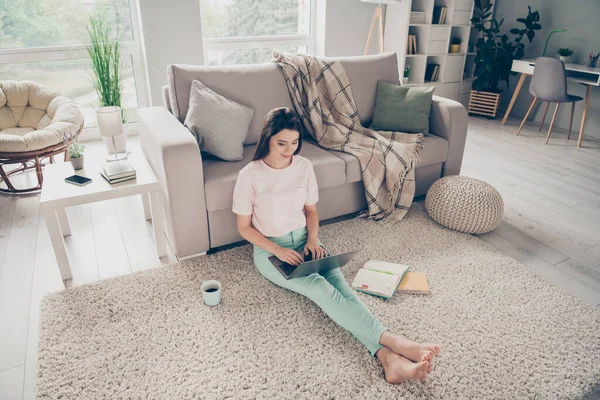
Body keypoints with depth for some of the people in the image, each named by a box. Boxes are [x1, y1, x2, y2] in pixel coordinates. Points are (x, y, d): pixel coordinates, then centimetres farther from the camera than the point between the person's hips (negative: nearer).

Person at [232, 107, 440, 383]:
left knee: (338, 282, -26)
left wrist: (313, 239, -9)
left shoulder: (304, 166, -1)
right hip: (269, 250, -3)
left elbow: (311, 209, 10)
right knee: (320, 287, -30)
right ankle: (393, 341, -40)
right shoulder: (250, 175, -14)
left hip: (303, 240, 4)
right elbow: (244, 227, -7)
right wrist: (277, 250, -19)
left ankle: (388, 358, -40)